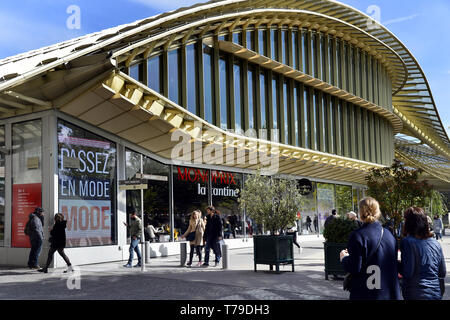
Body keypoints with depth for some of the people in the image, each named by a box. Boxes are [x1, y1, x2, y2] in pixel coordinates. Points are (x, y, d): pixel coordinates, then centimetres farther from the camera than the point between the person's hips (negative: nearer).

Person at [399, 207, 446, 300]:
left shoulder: (408, 242, -13)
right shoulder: (435, 243, 4)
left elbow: (407, 273, -17)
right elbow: (442, 274, 11)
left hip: (416, 295, -5)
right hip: (436, 294, 6)